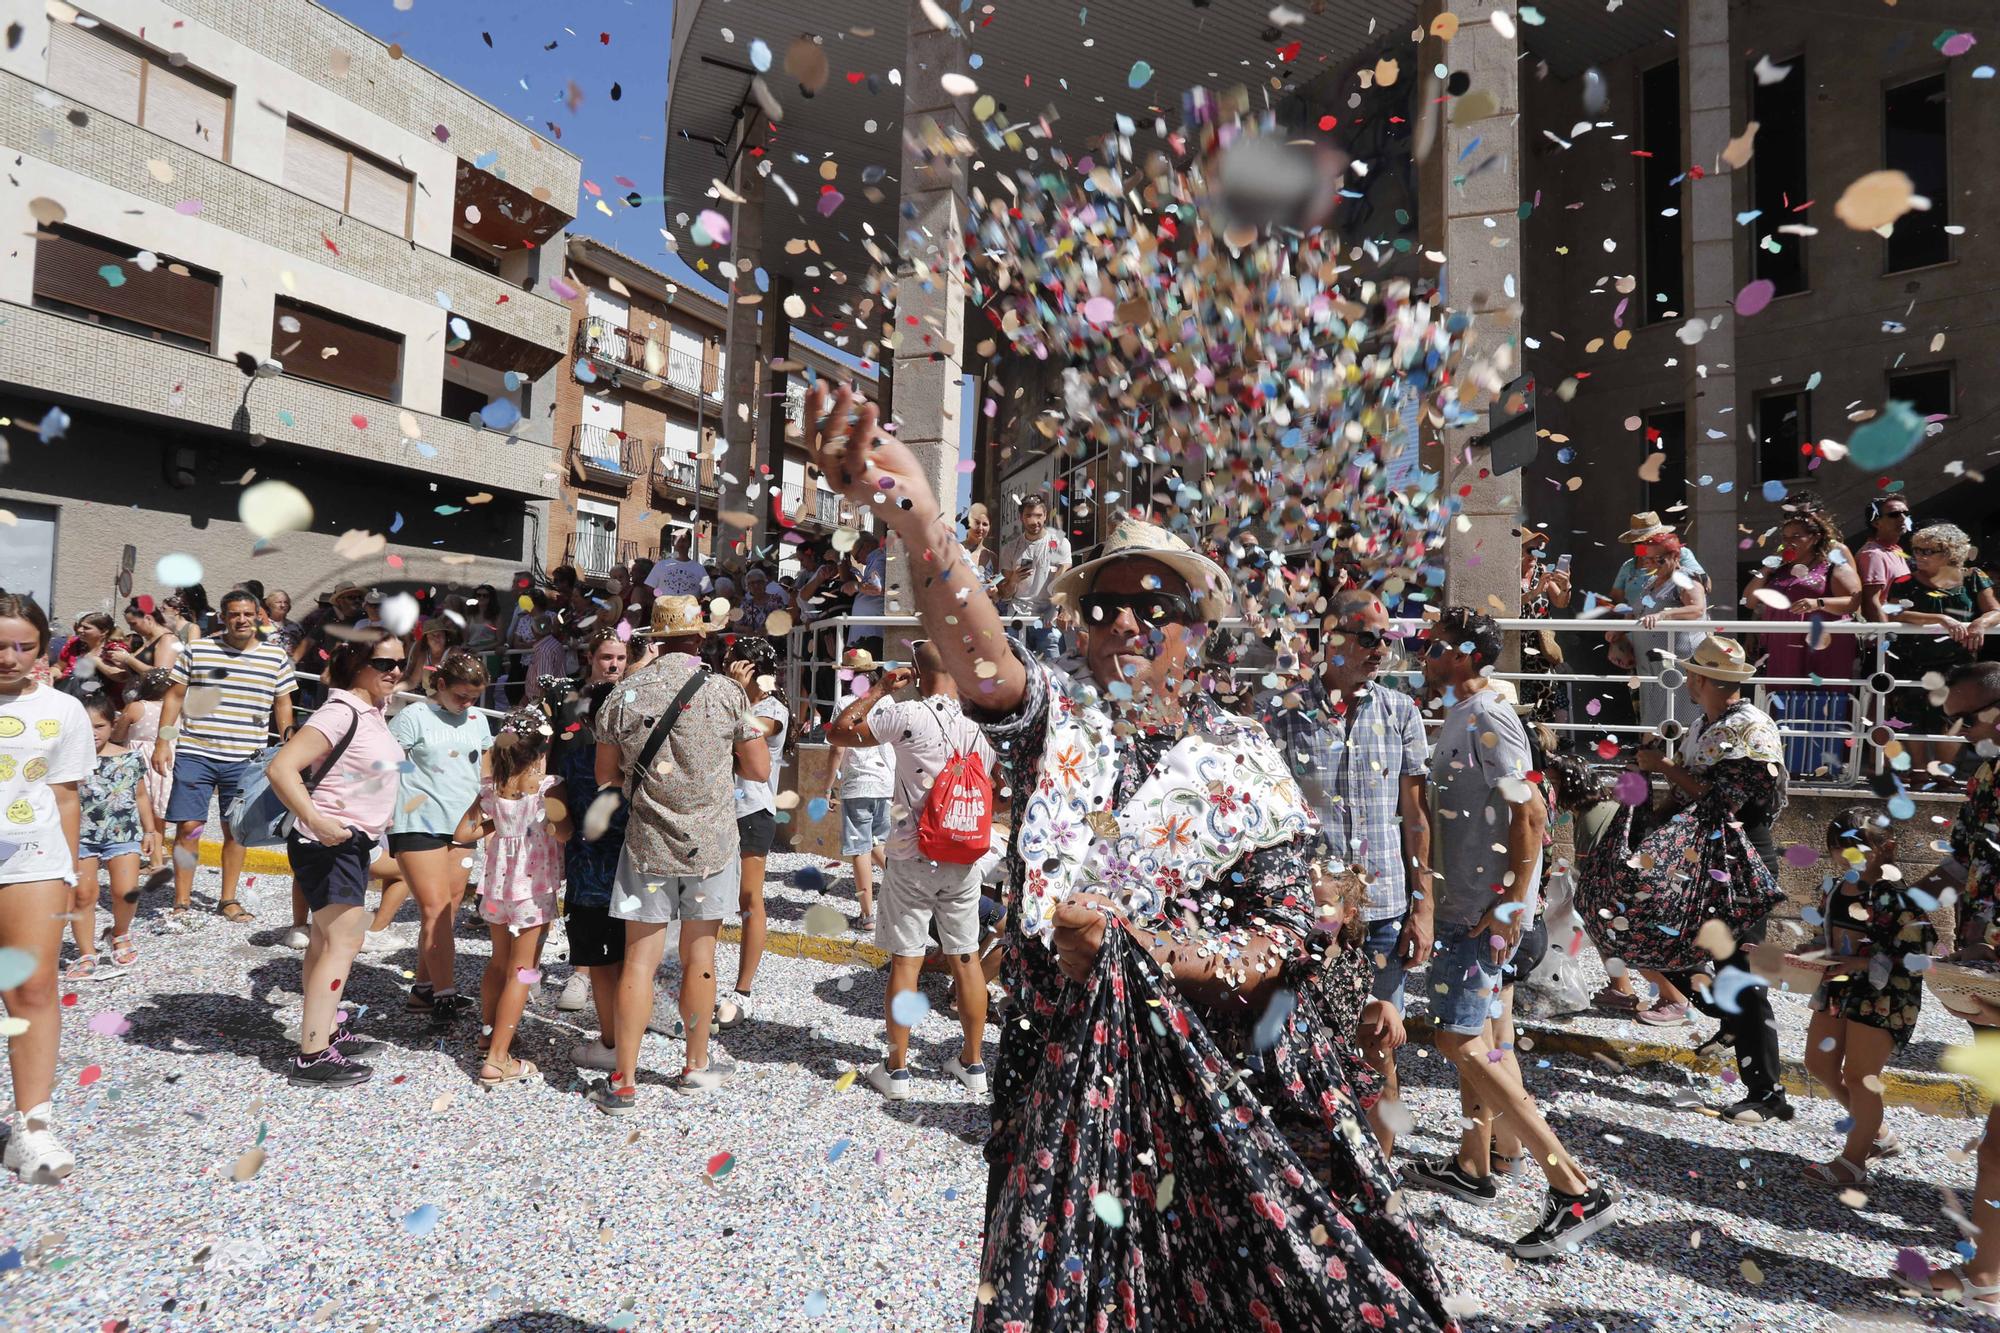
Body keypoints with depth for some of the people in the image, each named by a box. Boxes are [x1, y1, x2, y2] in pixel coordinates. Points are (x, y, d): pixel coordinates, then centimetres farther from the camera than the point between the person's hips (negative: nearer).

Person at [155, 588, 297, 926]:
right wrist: (163, 741, 2)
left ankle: (228, 900, 21)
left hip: (246, 759, 1)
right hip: (194, 754, -1)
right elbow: (175, 696, 7)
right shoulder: (197, 650, 3)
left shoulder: (276, 657, 6)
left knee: (236, 829, 9)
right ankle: (182, 903, 11)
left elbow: (283, 704, 12)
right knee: (188, 827, -2)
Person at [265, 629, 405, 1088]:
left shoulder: (372, 711, 9)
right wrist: (313, 819, -37)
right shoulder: (341, 713, -20)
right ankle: (312, 1057, -4)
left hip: (353, 843, 10)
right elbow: (281, 767, -29)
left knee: (328, 940, 18)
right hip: (329, 844, -10)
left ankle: (328, 1031, 31)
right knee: (342, 944, -8)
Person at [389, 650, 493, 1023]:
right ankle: (445, 995, -6)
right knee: (435, 909, -9)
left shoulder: (477, 721, 13)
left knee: (448, 911, 9)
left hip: (462, 825, 6)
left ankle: (424, 989, 19)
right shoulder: (414, 717, -5)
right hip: (419, 824, -6)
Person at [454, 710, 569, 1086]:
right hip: (533, 889, -6)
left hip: (497, 885, 6)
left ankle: (489, 1031, 43)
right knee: (521, 971, 1)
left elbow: (462, 833, 2)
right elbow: (564, 832, -28)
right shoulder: (548, 787, -16)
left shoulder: (492, 787, 1)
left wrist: (498, 823, 12)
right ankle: (497, 1060, 1)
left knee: (499, 962, 25)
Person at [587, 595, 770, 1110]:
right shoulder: (727, 692, -7)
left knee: (639, 960, 6)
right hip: (711, 841, -1)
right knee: (699, 956, 11)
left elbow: (606, 777, 4)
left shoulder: (622, 695, -3)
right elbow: (760, 769, -1)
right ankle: (697, 1063, 27)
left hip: (647, 841, 1)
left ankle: (624, 1081, 12)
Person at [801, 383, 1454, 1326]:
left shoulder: (1246, 760, 0)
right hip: (1063, 1080, 0)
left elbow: (1283, 939, -4)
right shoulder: (1060, 719, -2)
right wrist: (916, 514, -41)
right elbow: (981, 657, -24)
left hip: (1227, 1094, 1)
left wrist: (1144, 950, -18)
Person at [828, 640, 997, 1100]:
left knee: (905, 961, 6)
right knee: (966, 959, 13)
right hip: (964, 860, 3)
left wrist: (880, 689, 4)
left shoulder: (905, 715, -14)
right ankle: (972, 1063, 25)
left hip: (912, 859, -3)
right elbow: (994, 790, 8)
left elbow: (838, 733, -3)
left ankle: (897, 1069, 15)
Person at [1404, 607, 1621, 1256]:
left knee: (1458, 1038, -9)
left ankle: (1577, 1187, -3)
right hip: (1463, 901, 10)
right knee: (1467, 1032, 18)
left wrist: (1511, 905, -24)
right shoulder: (1460, 716, 13)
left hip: (1487, 907, -10)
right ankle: (1473, 1168, 32)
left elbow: (1530, 813, -24)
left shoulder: (1488, 718, -17)